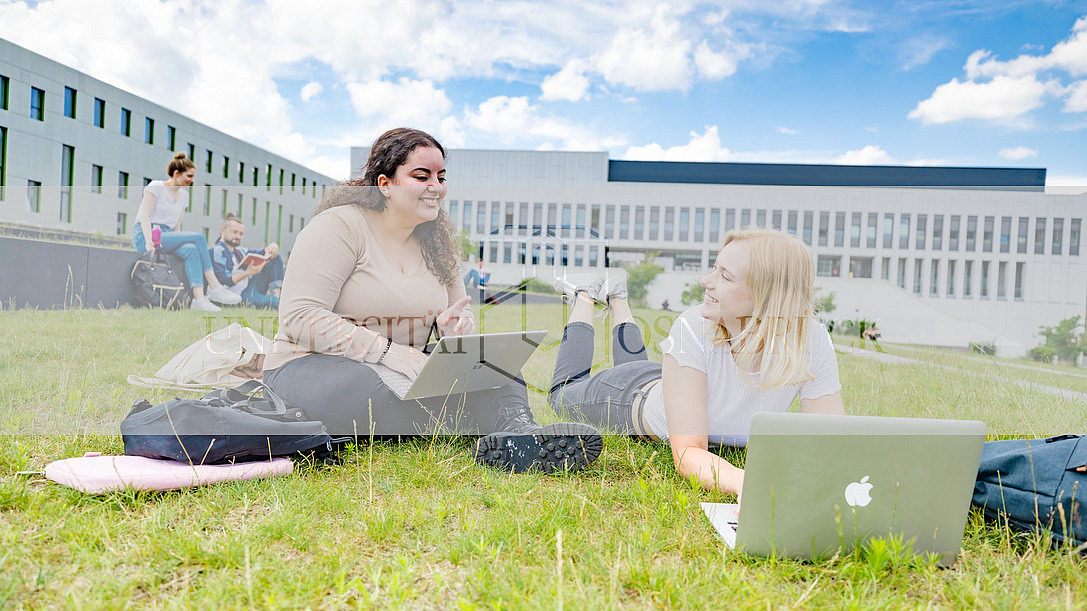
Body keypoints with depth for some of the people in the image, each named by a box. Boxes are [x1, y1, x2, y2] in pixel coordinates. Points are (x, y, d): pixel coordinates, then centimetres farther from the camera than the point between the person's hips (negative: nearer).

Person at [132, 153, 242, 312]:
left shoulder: (183, 195, 17)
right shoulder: (156, 187, -4)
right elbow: (145, 217, -12)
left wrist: (179, 243, 0)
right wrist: (149, 240, -27)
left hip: (167, 237, 7)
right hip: (144, 237, -7)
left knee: (191, 250, -29)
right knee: (198, 238, -26)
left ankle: (199, 298, -38)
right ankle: (215, 288, -28)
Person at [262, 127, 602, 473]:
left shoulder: (436, 241, 11)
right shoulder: (339, 226, -10)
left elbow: (459, 317, 14)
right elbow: (300, 317, -19)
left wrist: (455, 329, -13)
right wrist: (386, 350, -27)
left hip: (404, 370, 6)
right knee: (377, 391, -39)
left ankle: (518, 430, -48)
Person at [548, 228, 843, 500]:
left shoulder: (813, 344, -36)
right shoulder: (694, 328, -43)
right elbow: (687, 453, -43)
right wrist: (742, 482, -64)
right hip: (636, 397, -3)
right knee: (564, 393, 30)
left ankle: (617, 298, 55)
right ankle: (585, 297, 43)